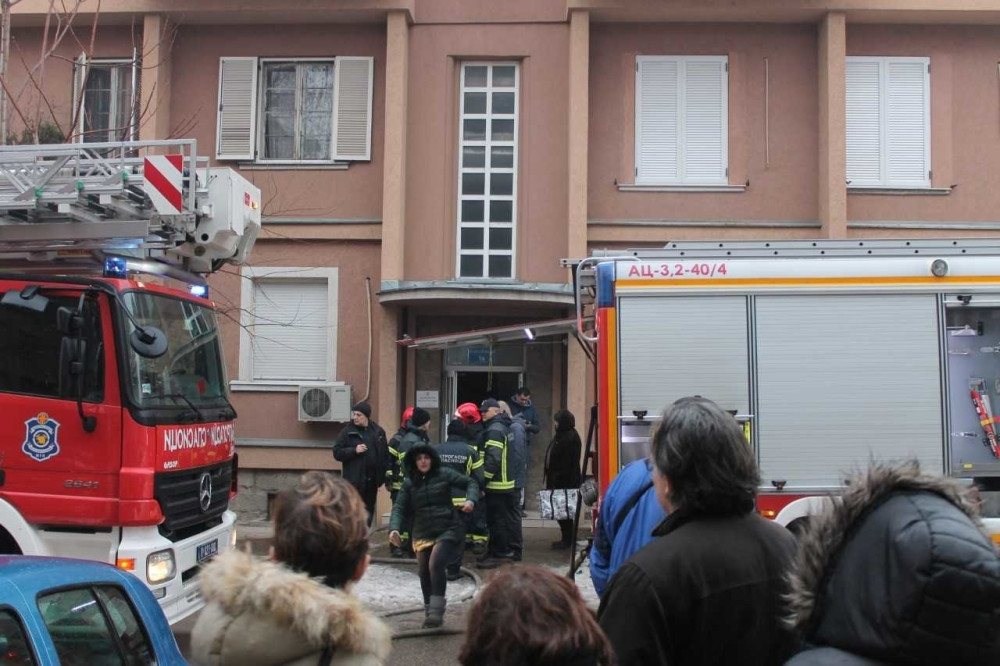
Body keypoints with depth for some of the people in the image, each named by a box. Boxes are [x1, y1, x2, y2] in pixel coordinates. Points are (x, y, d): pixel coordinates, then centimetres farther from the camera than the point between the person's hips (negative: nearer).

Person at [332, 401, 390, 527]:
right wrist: (354, 450, -16)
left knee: (369, 510, 12)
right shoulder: (348, 432, 0)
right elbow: (337, 453, -3)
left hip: (372, 480, 4)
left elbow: (385, 455, 11)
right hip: (354, 480, -4)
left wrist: (387, 475, 3)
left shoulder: (378, 432, 9)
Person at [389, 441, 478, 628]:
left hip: (447, 530, -4)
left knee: (435, 565, -23)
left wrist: (471, 500, -15)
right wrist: (394, 528, -16)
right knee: (424, 573, 8)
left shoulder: (444, 474, -2)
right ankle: (430, 610, 28)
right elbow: (399, 508, 2)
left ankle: (436, 611, -17)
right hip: (423, 534, 4)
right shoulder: (409, 483, 5)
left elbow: (470, 482, 5)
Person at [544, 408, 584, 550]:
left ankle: (567, 539, 8)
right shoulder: (562, 435, 12)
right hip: (558, 479, 10)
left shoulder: (571, 437, -19)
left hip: (565, 481, -10)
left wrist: (558, 478, -22)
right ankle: (566, 538, 23)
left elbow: (568, 463, -22)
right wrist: (551, 477, 17)